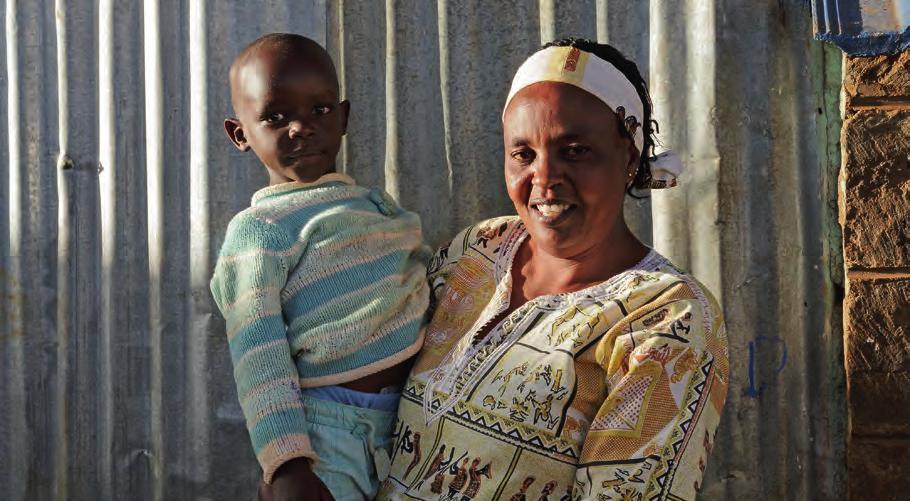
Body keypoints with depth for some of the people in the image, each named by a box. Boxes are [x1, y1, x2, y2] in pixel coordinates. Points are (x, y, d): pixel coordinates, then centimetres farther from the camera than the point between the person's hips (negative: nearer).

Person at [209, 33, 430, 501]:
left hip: (412, 419, 7)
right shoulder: (257, 231, -7)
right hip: (330, 435, -6)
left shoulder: (378, 204, 14)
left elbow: (430, 282, 24)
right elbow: (259, 358, -14)